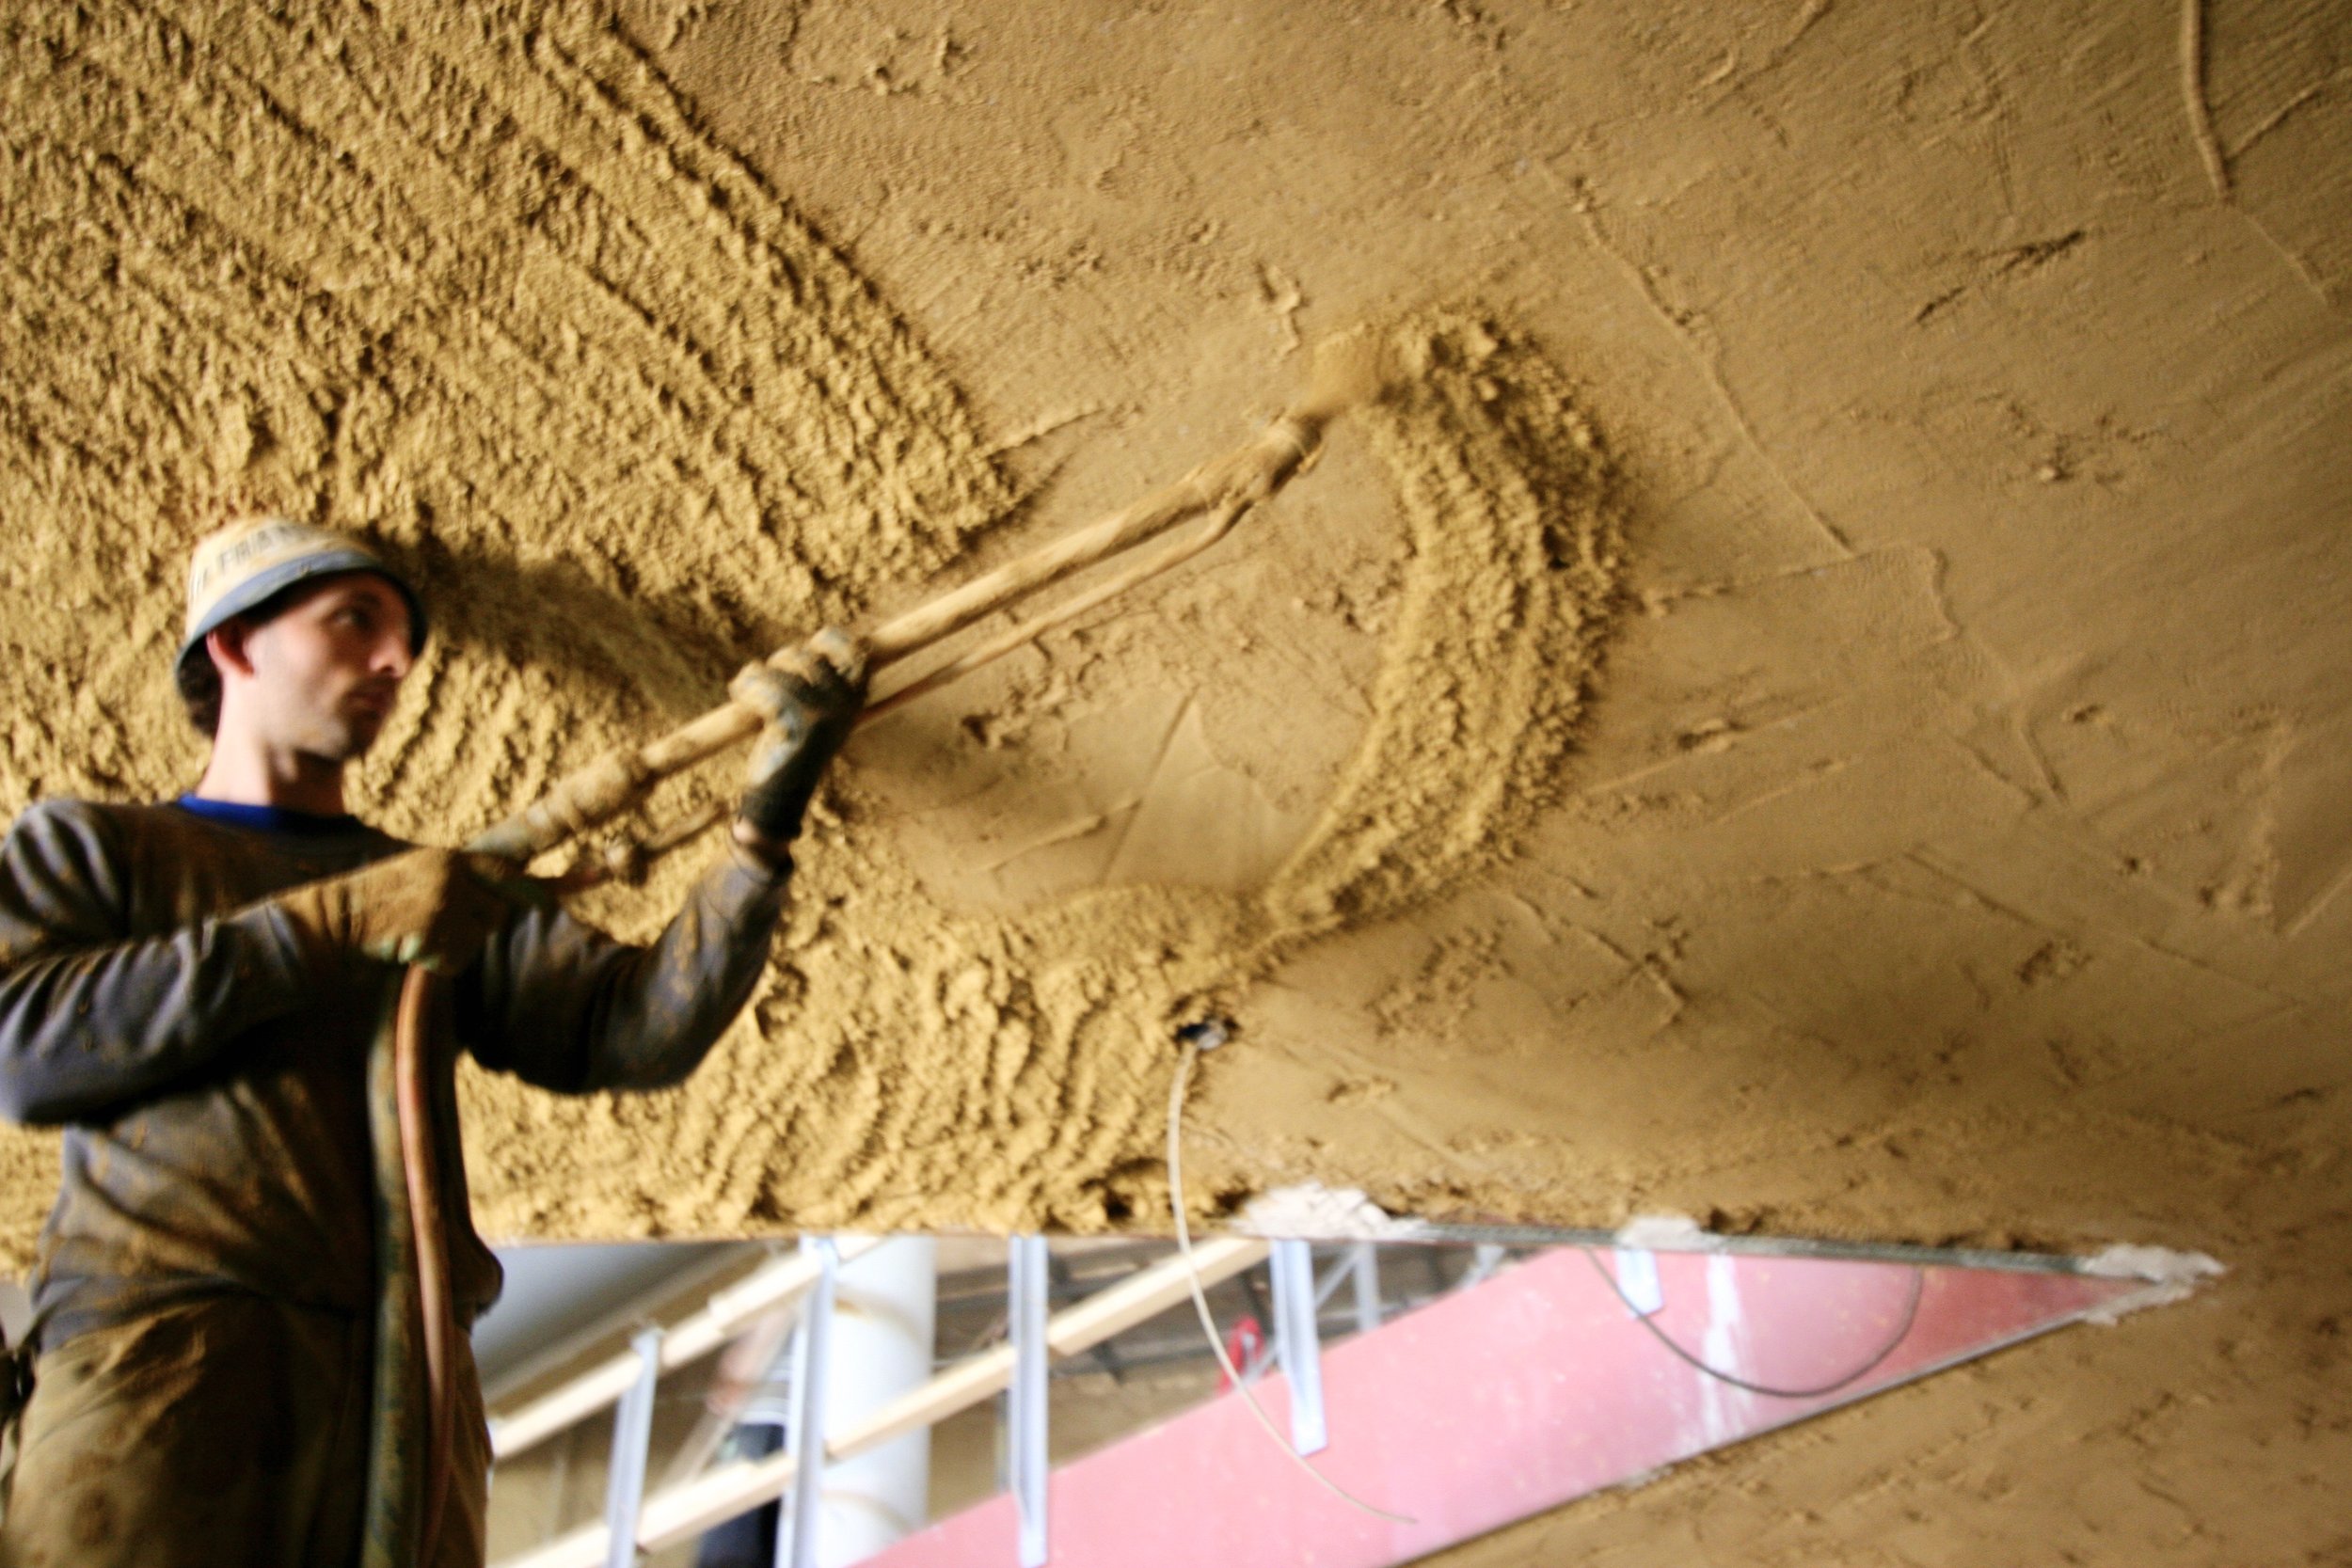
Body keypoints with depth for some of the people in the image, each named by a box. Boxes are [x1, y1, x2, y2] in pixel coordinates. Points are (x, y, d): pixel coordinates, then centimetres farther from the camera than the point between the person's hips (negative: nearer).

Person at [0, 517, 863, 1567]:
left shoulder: (458, 902, 22)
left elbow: (640, 1032, 6)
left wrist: (769, 818, -6)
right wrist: (331, 924, -6)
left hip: (412, 1386, 3)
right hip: (154, 1360, -2)